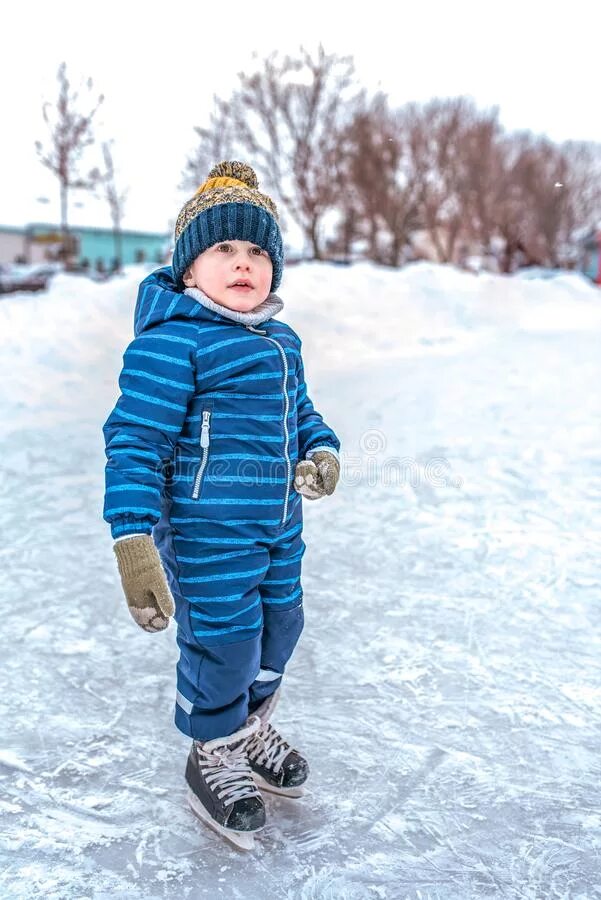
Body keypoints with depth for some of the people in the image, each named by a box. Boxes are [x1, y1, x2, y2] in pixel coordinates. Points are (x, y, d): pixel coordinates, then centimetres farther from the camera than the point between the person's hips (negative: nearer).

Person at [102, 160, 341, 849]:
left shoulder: (281, 342, 10)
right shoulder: (169, 342, -17)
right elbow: (134, 440, -20)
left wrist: (321, 450, 1)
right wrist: (133, 540, -26)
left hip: (279, 526, 9)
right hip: (207, 532, -8)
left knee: (280, 625, 21)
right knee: (222, 643, 3)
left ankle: (253, 728, 49)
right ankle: (213, 760, 32)